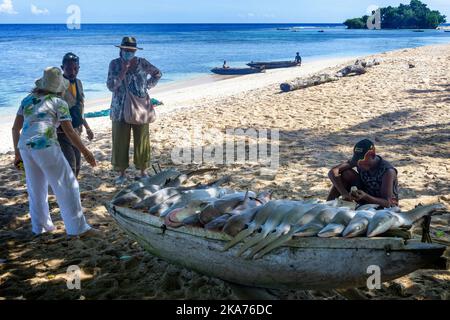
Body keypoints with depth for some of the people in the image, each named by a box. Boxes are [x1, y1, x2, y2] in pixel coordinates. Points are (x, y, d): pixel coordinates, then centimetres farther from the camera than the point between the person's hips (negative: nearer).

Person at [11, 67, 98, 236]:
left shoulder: (27, 100, 19)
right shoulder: (59, 103, 2)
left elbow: (15, 129, 18)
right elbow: (70, 132, -3)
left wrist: (17, 154, 24)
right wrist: (85, 152, 4)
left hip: (25, 147, 6)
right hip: (45, 146, -6)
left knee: (36, 188, 19)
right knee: (67, 186, 1)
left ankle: (40, 226, 29)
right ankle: (77, 227, 3)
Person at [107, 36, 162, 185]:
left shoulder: (142, 63, 0)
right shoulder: (115, 64, -2)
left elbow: (157, 73, 15)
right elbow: (111, 86, -12)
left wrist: (147, 86, 4)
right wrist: (124, 70, -18)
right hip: (120, 110, 0)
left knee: (141, 141, 6)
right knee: (120, 141, 3)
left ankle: (143, 171, 19)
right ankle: (122, 173, 16)